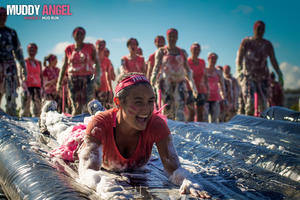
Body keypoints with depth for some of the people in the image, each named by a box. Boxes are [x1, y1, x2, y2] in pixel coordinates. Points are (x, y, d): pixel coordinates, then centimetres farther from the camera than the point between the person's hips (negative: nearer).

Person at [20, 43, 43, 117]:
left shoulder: (39, 63, 16)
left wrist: (41, 88, 6)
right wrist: (24, 87, -16)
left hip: (37, 87, 4)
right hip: (27, 87, -4)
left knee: (37, 108, 1)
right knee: (25, 107, -8)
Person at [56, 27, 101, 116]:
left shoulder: (90, 47, 7)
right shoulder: (69, 49, 11)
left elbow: (97, 63, 4)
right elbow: (64, 66, 15)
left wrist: (97, 77, -11)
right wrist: (59, 82, 11)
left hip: (87, 79, -1)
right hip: (73, 80, 1)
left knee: (86, 107, -11)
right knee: (76, 107, -2)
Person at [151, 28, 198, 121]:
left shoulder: (182, 52, 15)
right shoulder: (161, 51, 9)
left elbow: (187, 70, 17)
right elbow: (156, 68, 1)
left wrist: (193, 85, 11)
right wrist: (152, 84, -11)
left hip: (180, 83, 2)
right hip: (165, 83, -2)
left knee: (180, 106, -15)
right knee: (167, 108, -8)